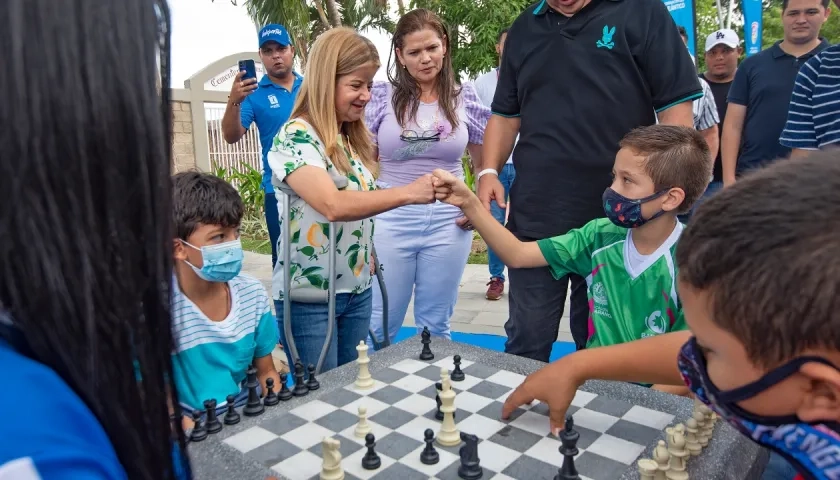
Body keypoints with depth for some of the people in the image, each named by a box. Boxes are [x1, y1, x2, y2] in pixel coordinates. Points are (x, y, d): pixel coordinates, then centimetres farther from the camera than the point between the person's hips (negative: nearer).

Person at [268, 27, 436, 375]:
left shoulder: (354, 136, 8)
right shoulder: (296, 136, -17)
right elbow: (333, 205, -31)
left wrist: (370, 255, 6)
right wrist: (409, 192, -33)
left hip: (358, 289, 7)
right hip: (309, 295, -7)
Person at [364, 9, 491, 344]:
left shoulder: (465, 97, 3)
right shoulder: (382, 96, -1)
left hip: (448, 221, 1)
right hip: (390, 219, -1)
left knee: (435, 326, 13)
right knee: (379, 324, 9)